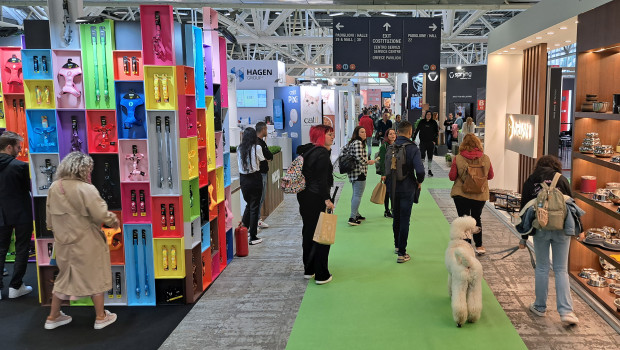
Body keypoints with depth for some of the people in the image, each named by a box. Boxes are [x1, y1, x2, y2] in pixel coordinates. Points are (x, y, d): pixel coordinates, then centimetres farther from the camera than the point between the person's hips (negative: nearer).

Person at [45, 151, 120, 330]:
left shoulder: (54, 188, -1)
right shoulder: (86, 189, -21)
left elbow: (49, 217, 9)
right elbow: (101, 214, -23)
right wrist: (113, 220, -3)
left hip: (63, 242, 6)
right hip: (86, 243, -6)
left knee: (64, 277, 23)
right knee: (95, 277, 10)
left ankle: (53, 317, 31)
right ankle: (101, 317, 21)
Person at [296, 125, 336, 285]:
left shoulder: (308, 150, 10)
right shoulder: (322, 153, -16)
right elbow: (321, 180, -21)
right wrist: (327, 199, -22)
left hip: (304, 196, 9)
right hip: (317, 199, -9)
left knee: (308, 232, 17)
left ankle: (308, 270, 28)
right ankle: (321, 275, 3)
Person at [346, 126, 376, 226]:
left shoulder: (352, 143, 16)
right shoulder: (358, 143, -15)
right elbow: (359, 157, -25)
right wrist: (368, 162, -9)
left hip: (353, 173, 11)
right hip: (359, 172, -11)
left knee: (355, 194, 20)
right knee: (358, 195, -8)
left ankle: (356, 215, 31)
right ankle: (352, 218, -10)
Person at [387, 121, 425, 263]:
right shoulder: (412, 148, -14)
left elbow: (386, 167, 2)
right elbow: (420, 170, -23)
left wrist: (389, 183, 13)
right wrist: (419, 182, -4)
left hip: (392, 188, 5)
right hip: (407, 189, -5)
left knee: (396, 218, 20)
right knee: (404, 220, 1)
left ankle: (397, 246, 36)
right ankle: (402, 253, 3)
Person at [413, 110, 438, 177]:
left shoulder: (433, 123, 2)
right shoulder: (422, 122, 2)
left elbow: (437, 132, 6)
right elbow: (417, 130, 3)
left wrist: (434, 140, -3)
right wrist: (413, 138, -2)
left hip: (431, 142, 1)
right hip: (422, 142, -1)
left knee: (430, 156, 8)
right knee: (422, 156, -8)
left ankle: (429, 170, 17)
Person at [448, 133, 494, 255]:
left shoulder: (457, 159, -13)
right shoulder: (485, 158, -7)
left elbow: (452, 177, -7)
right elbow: (490, 176, 5)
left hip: (461, 194, -2)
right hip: (480, 195, 2)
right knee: (477, 219, 19)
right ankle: (478, 246, 23)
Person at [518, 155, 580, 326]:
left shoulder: (530, 182, 5)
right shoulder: (561, 179, 4)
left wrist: (524, 237, 9)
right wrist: (579, 230, 13)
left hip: (540, 230, 0)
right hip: (562, 229, 0)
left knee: (542, 268, 12)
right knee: (561, 270, 6)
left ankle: (540, 307, 21)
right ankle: (566, 311, -1)